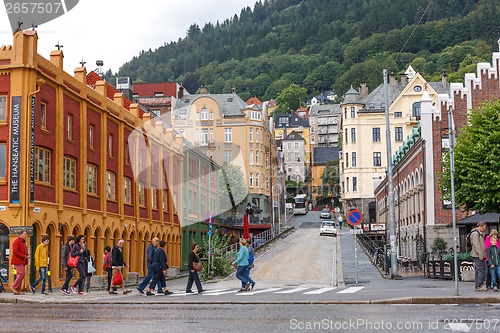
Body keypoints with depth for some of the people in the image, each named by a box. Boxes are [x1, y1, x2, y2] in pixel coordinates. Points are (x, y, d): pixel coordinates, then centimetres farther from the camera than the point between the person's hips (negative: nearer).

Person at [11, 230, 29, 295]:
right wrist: (24, 256, -18)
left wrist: (27, 255, 6)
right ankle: (14, 287, -6)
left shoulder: (23, 242, 21)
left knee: (21, 275, 8)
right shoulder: (17, 241, -10)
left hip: (22, 261, 10)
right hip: (18, 261, -10)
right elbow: (15, 251, -20)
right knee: (21, 274, -15)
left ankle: (18, 289, 10)